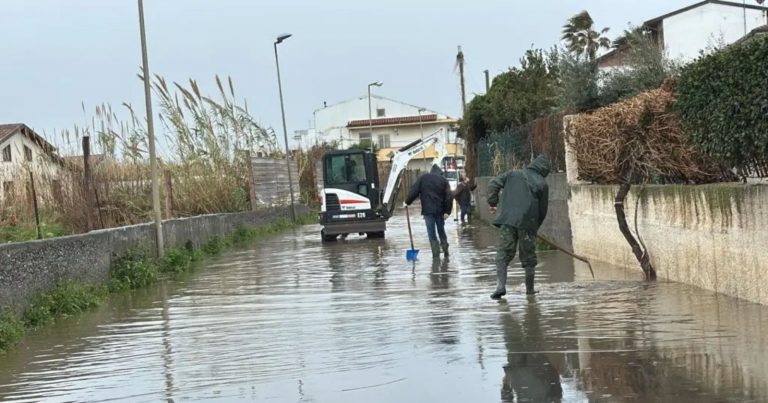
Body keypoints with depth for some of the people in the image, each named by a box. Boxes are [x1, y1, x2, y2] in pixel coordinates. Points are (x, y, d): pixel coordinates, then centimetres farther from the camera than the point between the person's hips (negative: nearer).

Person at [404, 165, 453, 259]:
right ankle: (445, 250, 19)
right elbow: (449, 197, -2)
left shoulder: (422, 178, 4)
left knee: (431, 233, 1)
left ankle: (436, 254, -5)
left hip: (428, 210, -2)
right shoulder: (443, 180, 5)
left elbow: (414, 191, -3)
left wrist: (407, 202, 9)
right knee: (441, 231, 17)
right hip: (440, 210, 2)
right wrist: (447, 211, -2)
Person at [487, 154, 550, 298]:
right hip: (528, 223, -1)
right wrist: (535, 227, 17)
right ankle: (530, 289, 19)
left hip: (507, 220, 1)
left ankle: (500, 285, -15)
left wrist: (492, 202, 10)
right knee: (528, 257, 11)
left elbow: (494, 183, 5)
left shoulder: (513, 174, 12)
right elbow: (542, 211, 7)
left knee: (503, 254, 2)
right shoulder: (542, 184, 6)